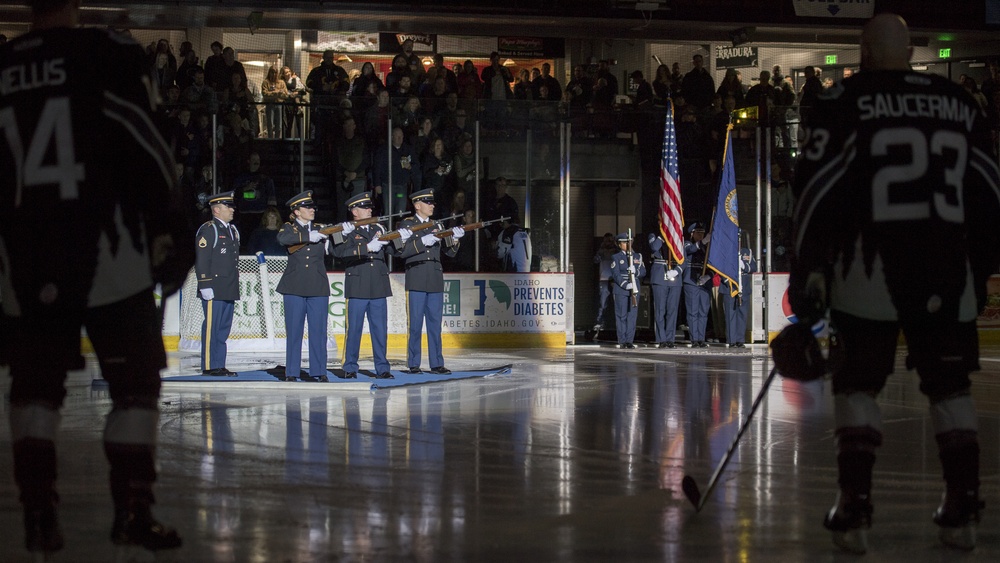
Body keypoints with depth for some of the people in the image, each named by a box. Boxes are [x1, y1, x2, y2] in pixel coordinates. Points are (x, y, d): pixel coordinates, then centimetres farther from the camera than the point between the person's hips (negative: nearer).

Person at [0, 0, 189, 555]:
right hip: (108, 258, -4)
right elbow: (145, 151, -10)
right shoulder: (108, 56, -6)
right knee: (134, 380, 6)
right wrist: (171, 232, -4)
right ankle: (132, 510, 3)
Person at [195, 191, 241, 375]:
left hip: (229, 290, 8)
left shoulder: (233, 230, 19)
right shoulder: (208, 229, -7)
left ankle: (220, 365, 13)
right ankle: (209, 366, -3)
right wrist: (205, 286, -19)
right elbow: (201, 260, -13)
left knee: (224, 328, 9)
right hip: (214, 290, -8)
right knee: (211, 327, -5)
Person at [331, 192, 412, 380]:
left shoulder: (378, 229, 16)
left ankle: (382, 368, 10)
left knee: (380, 329, 5)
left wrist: (400, 239, -5)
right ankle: (350, 368, 8)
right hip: (357, 288, -4)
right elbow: (340, 252, -20)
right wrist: (367, 248, -26)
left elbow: (389, 250, 14)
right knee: (354, 329, 0)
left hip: (378, 288, 4)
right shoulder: (347, 232, -1)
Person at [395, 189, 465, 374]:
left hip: (435, 281, 5)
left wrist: (454, 239, -4)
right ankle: (413, 364, 3)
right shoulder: (407, 224, 2)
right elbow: (401, 251, -10)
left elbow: (450, 252, 14)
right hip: (416, 280, -4)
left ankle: (436, 364, 8)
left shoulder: (437, 226, 17)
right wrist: (422, 242, -18)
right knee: (415, 325, -3)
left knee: (435, 324, 5)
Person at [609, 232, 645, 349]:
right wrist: (626, 285, -21)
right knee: (621, 315, -2)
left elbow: (643, 272, 7)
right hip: (620, 289, -3)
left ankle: (629, 340, 0)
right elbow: (615, 274, -8)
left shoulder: (637, 256, 15)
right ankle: (622, 341, 2)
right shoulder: (616, 257, 3)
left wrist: (635, 271, -15)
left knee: (632, 315, -1)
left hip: (634, 289, 3)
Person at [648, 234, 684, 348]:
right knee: (660, 310, -4)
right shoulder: (654, 236, 8)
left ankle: (670, 339, 6)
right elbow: (654, 247, -16)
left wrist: (676, 271, -12)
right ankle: (661, 340, -1)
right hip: (659, 279, -2)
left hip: (675, 279, 2)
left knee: (672, 310, 2)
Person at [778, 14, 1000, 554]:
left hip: (871, 267, -3)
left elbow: (818, 192, -5)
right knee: (949, 383, 14)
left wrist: (808, 276, -2)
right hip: (946, 271, 3)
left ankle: (854, 510, 1)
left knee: (858, 382, 7)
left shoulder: (843, 102, 0)